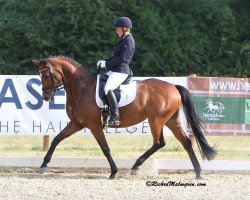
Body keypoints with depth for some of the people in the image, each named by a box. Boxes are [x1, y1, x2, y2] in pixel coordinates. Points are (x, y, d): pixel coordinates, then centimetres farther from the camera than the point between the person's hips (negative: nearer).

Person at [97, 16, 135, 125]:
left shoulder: (128, 41, -13)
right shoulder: (124, 40, 19)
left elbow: (122, 59, -20)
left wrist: (106, 64, -15)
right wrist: (105, 62, 11)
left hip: (120, 71, -11)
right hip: (114, 71, 11)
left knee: (108, 89, -31)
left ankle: (115, 117, -35)